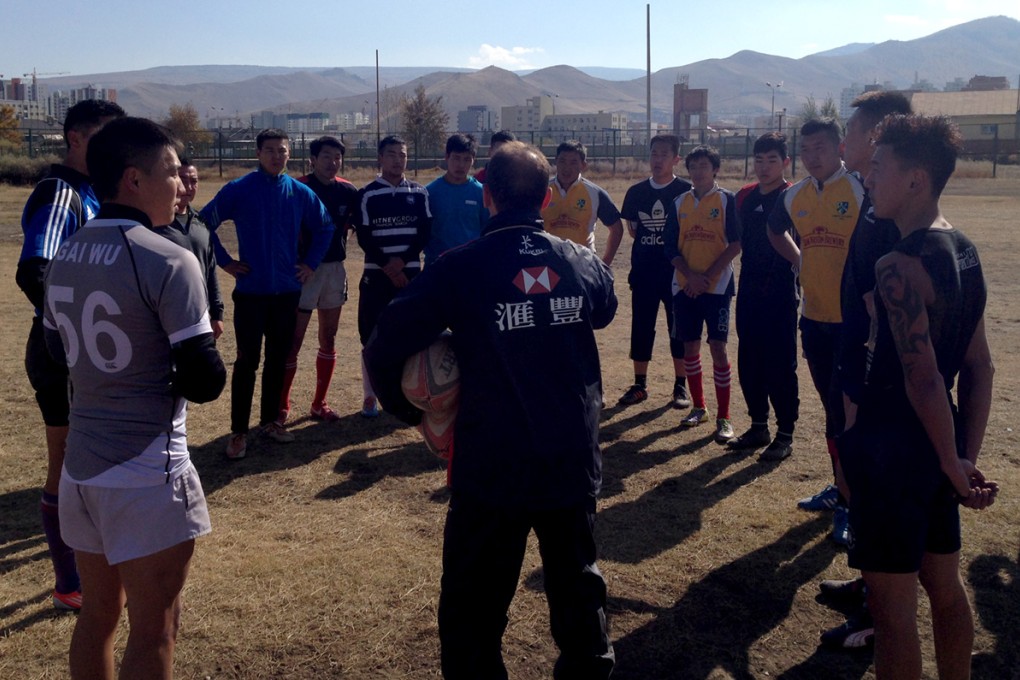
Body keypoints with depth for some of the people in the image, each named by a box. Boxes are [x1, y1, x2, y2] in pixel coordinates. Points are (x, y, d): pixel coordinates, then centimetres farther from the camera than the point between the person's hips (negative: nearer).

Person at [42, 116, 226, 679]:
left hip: (80, 467, 7)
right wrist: (198, 366, 4)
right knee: (153, 631, 6)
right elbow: (205, 382, -17)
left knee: (97, 613, 22)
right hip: (148, 475, -7)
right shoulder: (168, 262, -17)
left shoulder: (63, 258, 6)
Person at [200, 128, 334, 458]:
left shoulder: (301, 193, 3)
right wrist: (224, 261, -3)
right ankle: (239, 431, 8)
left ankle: (270, 420, 25)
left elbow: (325, 227, 16)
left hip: (287, 291, 3)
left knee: (278, 360, 11)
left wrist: (310, 262, 9)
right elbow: (204, 223, -1)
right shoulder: (238, 190, -6)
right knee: (247, 362, -1)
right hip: (250, 291, -3)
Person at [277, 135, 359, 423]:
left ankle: (319, 403, 22)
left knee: (329, 338, 11)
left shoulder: (348, 191, 4)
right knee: (293, 341, -2)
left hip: (336, 268, 5)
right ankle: (281, 406, 9)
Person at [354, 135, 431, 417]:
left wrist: (403, 259, -13)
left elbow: (425, 232, 1)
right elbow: (364, 238, -5)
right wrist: (388, 267, -13)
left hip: (411, 273, 2)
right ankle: (370, 396, 10)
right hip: (376, 275, -2)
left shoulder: (419, 193, 6)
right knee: (372, 337, 0)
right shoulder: (367, 194, -1)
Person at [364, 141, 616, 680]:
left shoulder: (460, 269, -13)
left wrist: (408, 409, 3)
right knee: (577, 583, 23)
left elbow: (383, 351, -13)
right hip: (574, 462, 4)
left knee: (474, 606, 11)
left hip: (492, 465, -4)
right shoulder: (582, 263, -1)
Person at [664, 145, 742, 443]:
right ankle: (698, 408, 24)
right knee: (690, 346, 9)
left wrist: (707, 276, -13)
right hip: (684, 286, 4)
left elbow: (736, 244, -8)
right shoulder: (680, 203, 10)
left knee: (717, 347, -7)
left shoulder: (727, 200, -2)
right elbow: (670, 246, 6)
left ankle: (724, 418, 0)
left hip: (717, 285, -4)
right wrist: (690, 275, -9)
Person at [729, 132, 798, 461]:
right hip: (749, 292, 6)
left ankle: (785, 436, 10)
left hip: (781, 294, -6)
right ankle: (758, 427, 24)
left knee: (780, 366, -1)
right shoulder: (745, 196, 10)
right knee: (749, 363, 11)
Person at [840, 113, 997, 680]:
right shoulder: (964, 252, 7)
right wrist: (966, 459, 10)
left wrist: (953, 467, -11)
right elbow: (979, 369, 9)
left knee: (892, 604, 4)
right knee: (944, 584, 21)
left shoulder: (898, 266, -21)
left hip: (893, 446, -9)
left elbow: (923, 380, -23)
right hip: (937, 445, 9)